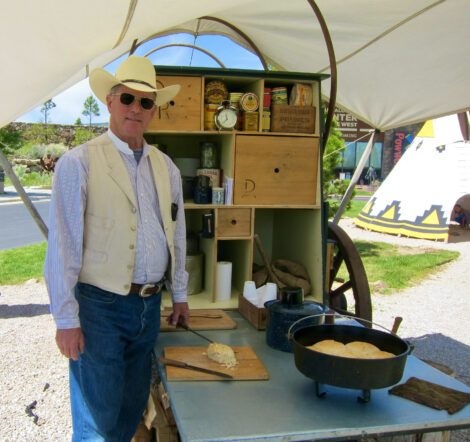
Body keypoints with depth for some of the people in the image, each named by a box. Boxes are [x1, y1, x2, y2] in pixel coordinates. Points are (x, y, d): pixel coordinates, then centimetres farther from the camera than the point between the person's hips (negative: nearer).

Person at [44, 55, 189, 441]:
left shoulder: (166, 168, 10)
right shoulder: (79, 163, -8)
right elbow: (62, 245, -10)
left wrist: (179, 294, 18)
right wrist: (66, 318, -12)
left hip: (149, 305, 6)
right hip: (100, 305, -5)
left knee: (133, 406, 17)